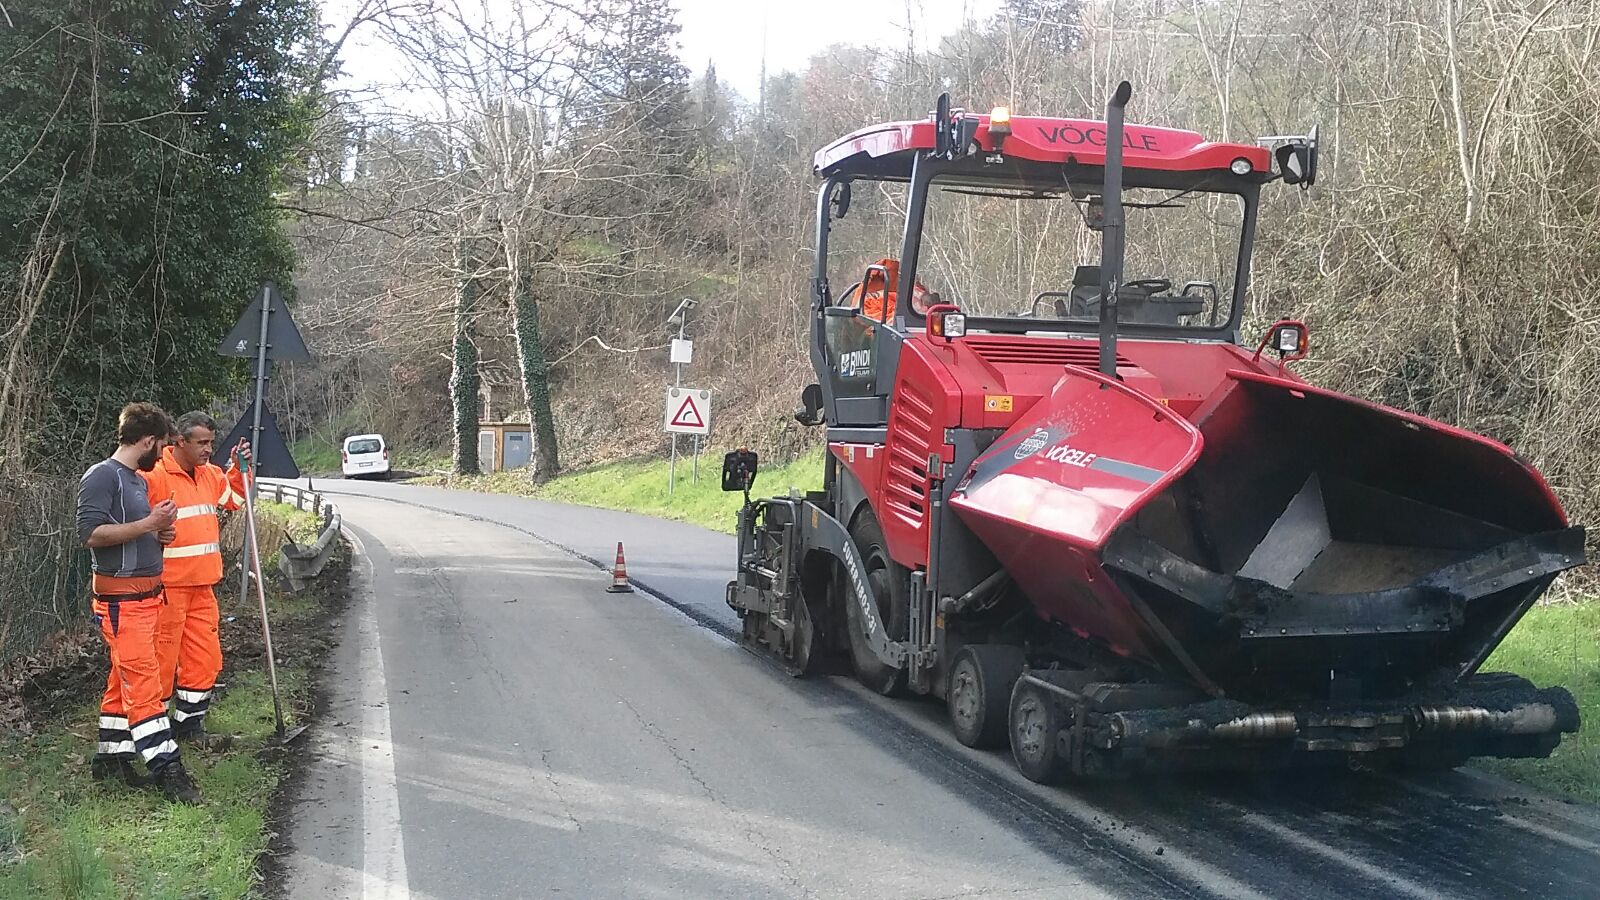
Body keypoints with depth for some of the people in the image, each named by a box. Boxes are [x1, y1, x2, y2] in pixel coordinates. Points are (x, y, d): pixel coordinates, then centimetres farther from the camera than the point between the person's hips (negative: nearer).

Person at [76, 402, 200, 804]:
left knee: (125, 678, 14)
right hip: (121, 598, -10)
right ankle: (167, 768, -12)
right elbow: (91, 533, -21)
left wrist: (158, 533, 7)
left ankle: (111, 756, 22)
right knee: (144, 681, -10)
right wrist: (148, 523, -21)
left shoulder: (137, 479, 17)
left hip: (146, 594, 10)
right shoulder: (102, 476, -12)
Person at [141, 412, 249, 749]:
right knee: (162, 656, 0)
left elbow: (234, 497, 28)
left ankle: (189, 724, 26)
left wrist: (239, 468, 14)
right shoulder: (154, 475, -15)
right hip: (166, 585, -8)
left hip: (202, 584, 8)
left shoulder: (210, 475, 11)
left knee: (204, 657, 13)